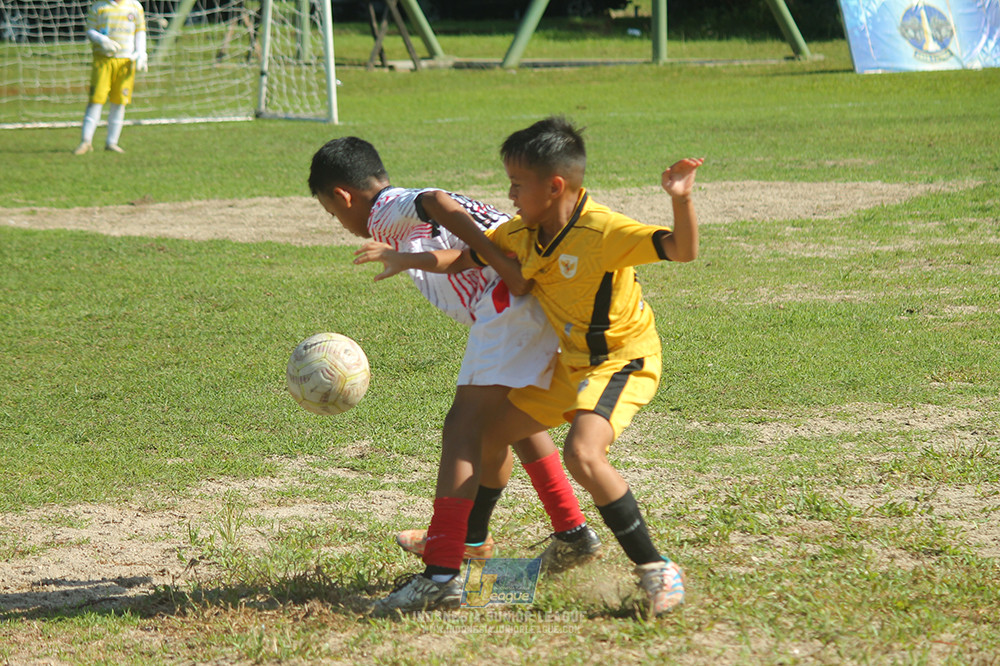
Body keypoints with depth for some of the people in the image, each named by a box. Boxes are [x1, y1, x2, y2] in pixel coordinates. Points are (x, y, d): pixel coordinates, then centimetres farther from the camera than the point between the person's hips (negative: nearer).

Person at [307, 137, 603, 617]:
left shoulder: (386, 211, 4)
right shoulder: (414, 210, 32)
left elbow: (436, 203, -17)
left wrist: (502, 264, -22)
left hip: (509, 303, -9)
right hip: (549, 301, 9)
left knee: (463, 427, -11)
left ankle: (442, 574, -17)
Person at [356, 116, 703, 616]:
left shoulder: (605, 231, -27)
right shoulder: (523, 232, -3)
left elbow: (683, 250, -34)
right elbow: (468, 256, 12)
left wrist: (681, 200, -51)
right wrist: (407, 260, 1)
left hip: (623, 361, -9)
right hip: (571, 363, 9)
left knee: (582, 453, -32)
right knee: (491, 432, 17)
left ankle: (654, 569, -22)